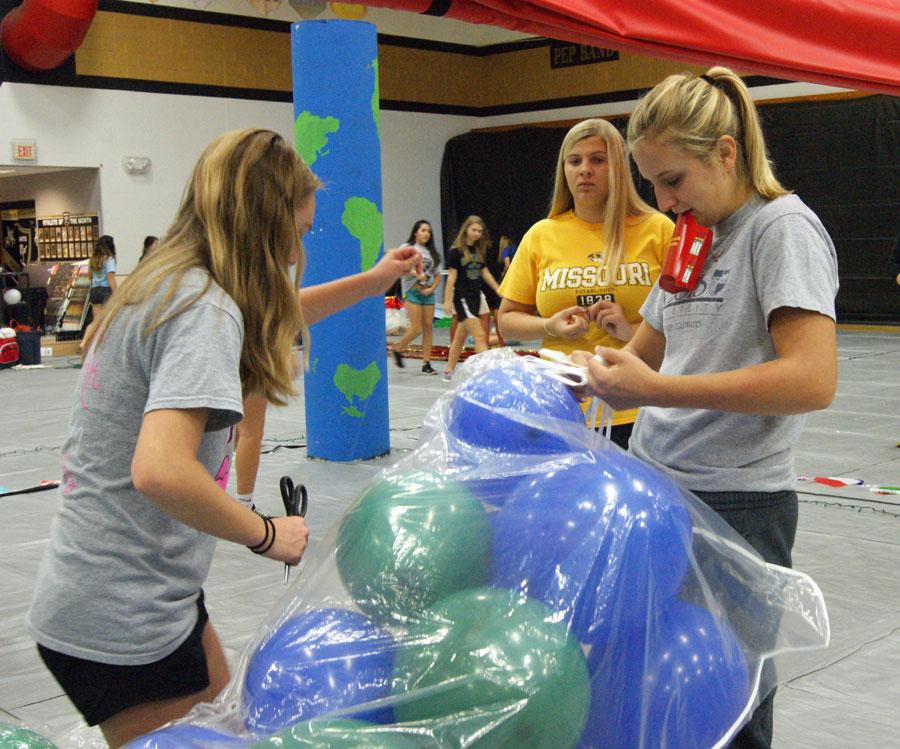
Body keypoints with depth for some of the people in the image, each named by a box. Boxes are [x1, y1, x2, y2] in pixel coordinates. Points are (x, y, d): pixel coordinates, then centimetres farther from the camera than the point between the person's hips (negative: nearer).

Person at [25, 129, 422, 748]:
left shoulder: (167, 285, 7)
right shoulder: (204, 309, -22)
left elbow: (268, 319, 28)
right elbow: (159, 471, -35)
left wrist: (367, 283, 26)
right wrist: (268, 534, -21)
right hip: (119, 624, -9)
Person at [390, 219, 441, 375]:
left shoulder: (431, 252, 15)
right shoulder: (408, 248, 1)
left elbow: (437, 276, 14)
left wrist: (432, 288, -4)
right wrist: (417, 274, -23)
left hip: (428, 292, 5)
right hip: (413, 291, -5)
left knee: (428, 327, 0)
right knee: (417, 329, -10)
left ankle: (426, 363, 4)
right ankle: (397, 348, 16)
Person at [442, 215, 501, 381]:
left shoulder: (480, 250, 10)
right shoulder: (456, 251, -9)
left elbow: (485, 273, 16)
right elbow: (451, 276, -10)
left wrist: (498, 290, 13)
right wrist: (447, 300, -13)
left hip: (476, 296, 7)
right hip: (462, 298, -7)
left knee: (460, 337, 13)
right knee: (479, 336, -13)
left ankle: (449, 371, 22)